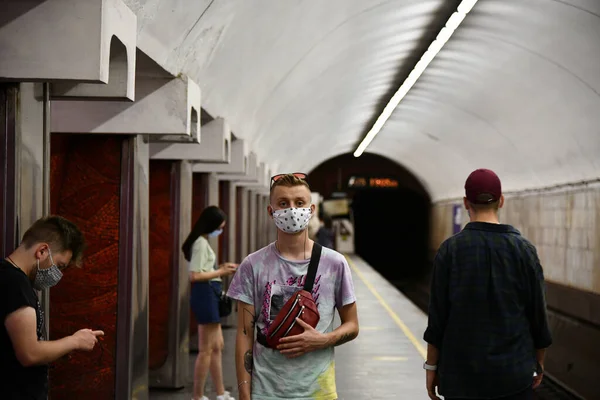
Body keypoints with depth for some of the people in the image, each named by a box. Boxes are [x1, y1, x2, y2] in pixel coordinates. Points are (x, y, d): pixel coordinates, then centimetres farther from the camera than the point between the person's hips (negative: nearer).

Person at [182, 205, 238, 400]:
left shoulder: (203, 242, 16)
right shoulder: (201, 243, -15)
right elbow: (195, 276, -22)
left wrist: (221, 269, 10)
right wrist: (220, 272, -14)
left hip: (209, 295, 11)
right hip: (205, 295, -11)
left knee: (217, 346, 15)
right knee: (206, 350, -4)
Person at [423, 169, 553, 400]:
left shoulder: (450, 250, -6)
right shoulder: (524, 250, -4)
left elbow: (438, 315, -6)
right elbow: (537, 313, 1)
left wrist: (431, 366, 4)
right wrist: (539, 363, 14)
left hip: (462, 372, 0)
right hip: (515, 372, 1)